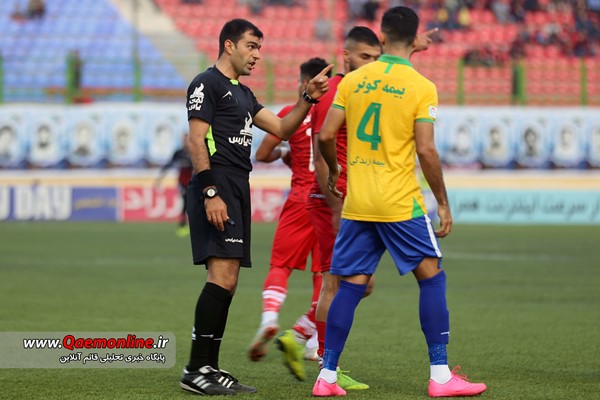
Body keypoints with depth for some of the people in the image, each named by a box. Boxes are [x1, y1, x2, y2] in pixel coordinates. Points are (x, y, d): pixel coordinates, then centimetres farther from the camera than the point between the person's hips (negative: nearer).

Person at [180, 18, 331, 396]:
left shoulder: (243, 94, 23)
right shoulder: (207, 84, -5)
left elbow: (282, 128, 22)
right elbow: (197, 140, -12)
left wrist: (309, 98, 8)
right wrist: (210, 193, -20)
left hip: (238, 189, 10)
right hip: (217, 186, -10)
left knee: (227, 281, 8)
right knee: (222, 277, -17)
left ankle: (210, 368, 11)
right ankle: (196, 369, -16)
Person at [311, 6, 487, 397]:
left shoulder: (353, 80, 5)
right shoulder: (422, 87, -6)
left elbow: (326, 136, 3)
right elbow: (426, 151, -11)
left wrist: (334, 171, 23)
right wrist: (443, 203, -2)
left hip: (356, 203, 4)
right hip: (400, 203, -4)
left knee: (351, 286, 9)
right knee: (432, 277, 5)